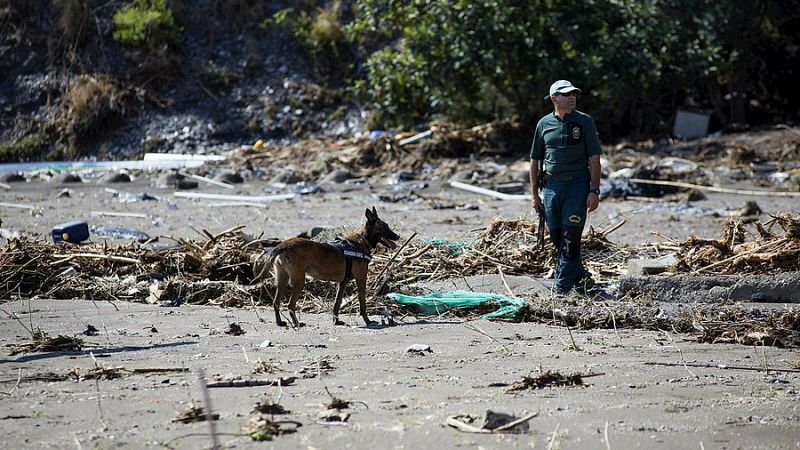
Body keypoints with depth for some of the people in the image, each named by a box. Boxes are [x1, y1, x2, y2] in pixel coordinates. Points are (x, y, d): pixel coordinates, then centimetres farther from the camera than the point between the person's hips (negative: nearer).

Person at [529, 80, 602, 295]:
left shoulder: (585, 122, 0)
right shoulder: (544, 124, 7)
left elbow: (594, 159, -2)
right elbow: (535, 160, 12)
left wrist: (594, 191, -9)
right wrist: (535, 194, 9)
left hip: (577, 186, -3)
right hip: (551, 186, 3)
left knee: (570, 235, -9)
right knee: (557, 235, 6)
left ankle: (564, 282, -4)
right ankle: (580, 275, 22)